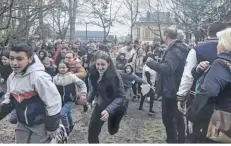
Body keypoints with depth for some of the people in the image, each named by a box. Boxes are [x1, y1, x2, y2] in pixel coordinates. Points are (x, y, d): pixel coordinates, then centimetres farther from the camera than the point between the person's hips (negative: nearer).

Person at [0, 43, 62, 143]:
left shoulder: (38, 77, -25)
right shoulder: (12, 77, -1)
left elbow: (54, 102, -22)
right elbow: (9, 99, 14)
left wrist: (51, 127, -15)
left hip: (40, 125, -7)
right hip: (22, 123, 7)